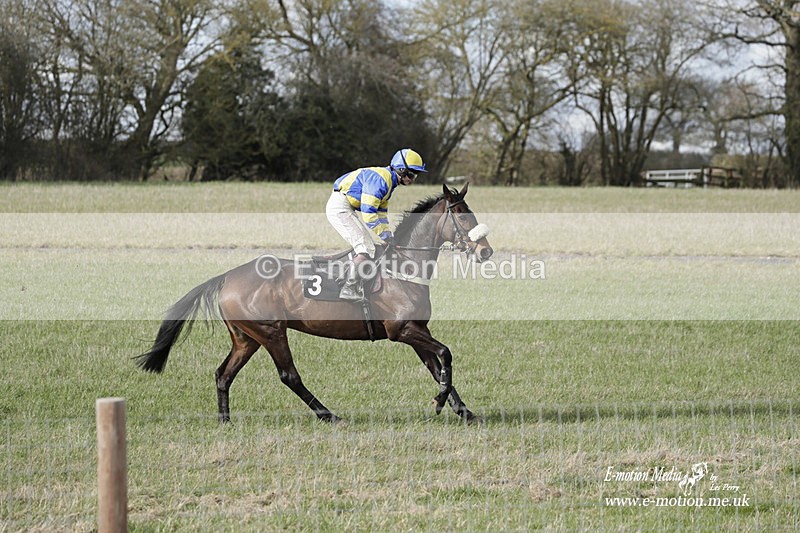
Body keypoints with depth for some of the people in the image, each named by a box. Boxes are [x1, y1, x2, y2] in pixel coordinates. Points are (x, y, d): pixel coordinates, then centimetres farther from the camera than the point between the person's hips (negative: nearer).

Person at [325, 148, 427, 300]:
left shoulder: (389, 181, 12)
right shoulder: (380, 179, -22)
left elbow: (381, 213, 17)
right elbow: (368, 213, -26)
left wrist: (388, 235, 5)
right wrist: (385, 237, -21)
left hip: (349, 209, 11)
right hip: (340, 206, -11)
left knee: (368, 246, 16)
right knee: (366, 249, -15)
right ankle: (349, 290, -16)